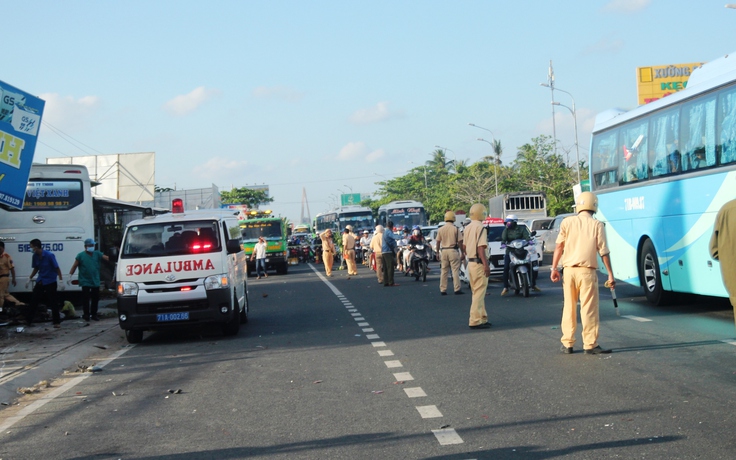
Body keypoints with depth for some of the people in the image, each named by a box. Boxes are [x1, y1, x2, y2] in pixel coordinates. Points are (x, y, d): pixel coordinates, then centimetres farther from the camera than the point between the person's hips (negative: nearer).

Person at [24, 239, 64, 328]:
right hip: (40, 281, 6)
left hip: (50, 282, -6)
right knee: (33, 300, 6)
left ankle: (57, 322, 7)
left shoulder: (49, 255, -19)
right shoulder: (35, 256, -2)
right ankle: (28, 320, 14)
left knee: (53, 302, -2)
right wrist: (30, 278, 8)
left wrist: (61, 280, -17)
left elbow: (57, 268, -15)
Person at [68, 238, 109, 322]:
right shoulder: (81, 255, 0)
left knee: (95, 299, 7)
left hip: (95, 282, 4)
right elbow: (74, 266, 0)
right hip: (85, 282, -4)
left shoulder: (97, 254, 8)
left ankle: (94, 314, 18)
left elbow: (107, 258, 0)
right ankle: (86, 315, 5)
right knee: (86, 299, -3)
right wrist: (70, 276, -7)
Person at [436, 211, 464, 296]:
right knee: (455, 270, -1)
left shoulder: (440, 229, 3)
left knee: (444, 271, 8)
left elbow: (438, 242, 6)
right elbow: (460, 242, -7)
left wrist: (438, 252, 13)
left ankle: (443, 290, 8)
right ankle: (457, 289, -3)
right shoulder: (456, 229, -7)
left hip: (443, 251, 3)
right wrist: (462, 253, 0)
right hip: (453, 251, -3)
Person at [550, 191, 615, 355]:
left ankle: (567, 343, 14)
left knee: (569, 307, 12)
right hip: (587, 270, -2)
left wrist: (554, 268, 1)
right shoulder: (597, 225, 0)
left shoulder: (567, 222, 4)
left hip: (569, 269, 3)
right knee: (589, 308, 1)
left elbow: (559, 246, -2)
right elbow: (604, 252, -2)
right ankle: (590, 344, 2)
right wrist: (610, 275, 3)